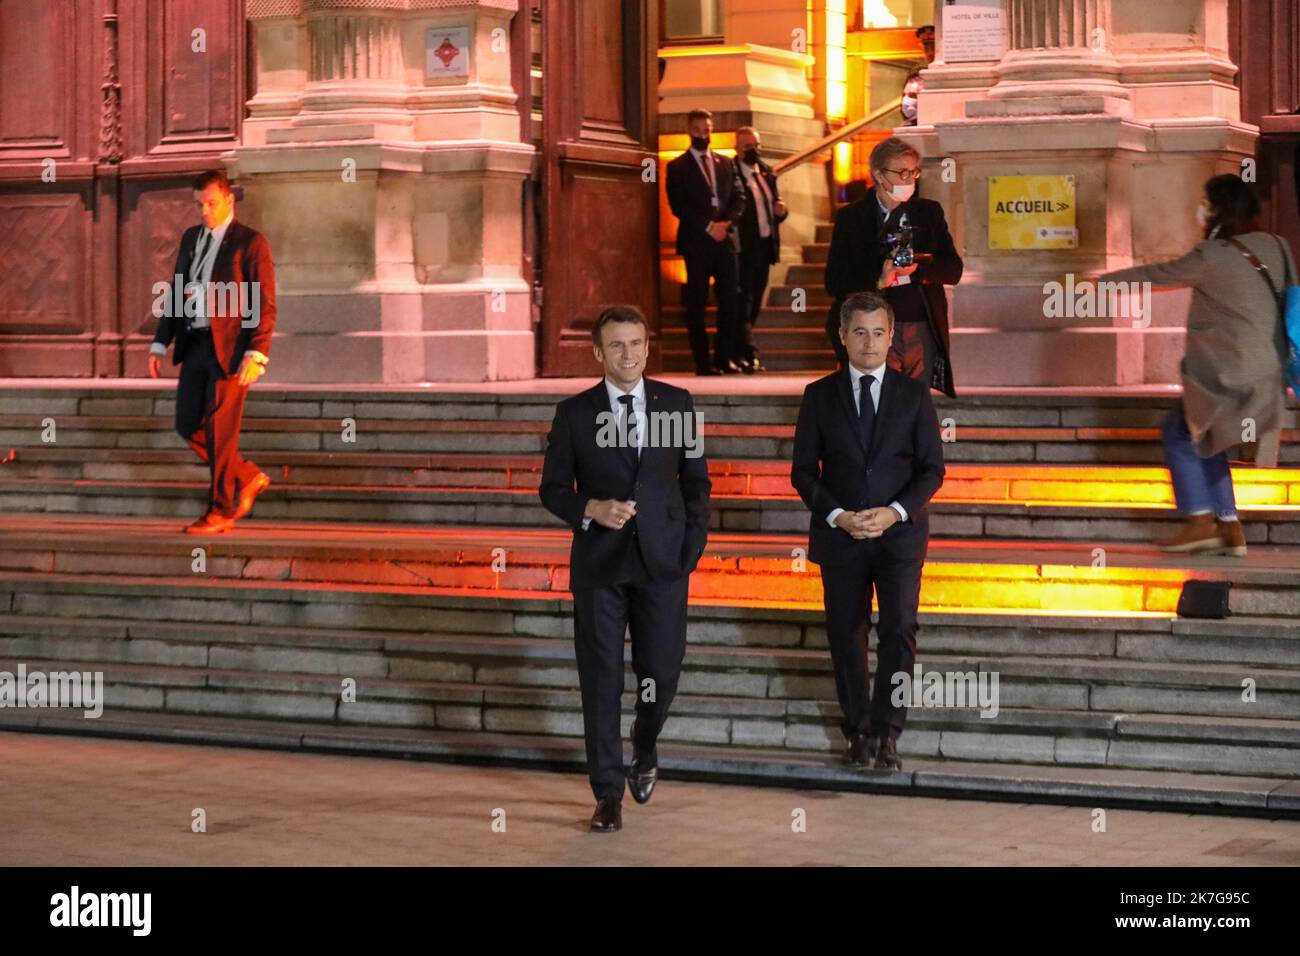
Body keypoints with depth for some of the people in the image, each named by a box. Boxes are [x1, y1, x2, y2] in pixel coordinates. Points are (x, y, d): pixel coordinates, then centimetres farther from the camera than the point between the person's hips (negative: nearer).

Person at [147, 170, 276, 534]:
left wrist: (256, 354, -18)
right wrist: (160, 343, 10)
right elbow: (175, 292, 18)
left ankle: (220, 511, 7)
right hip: (195, 344, 7)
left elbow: (265, 304, -10)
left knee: (219, 432, -3)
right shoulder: (192, 238, 14)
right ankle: (248, 478, 24)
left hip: (230, 349, -7)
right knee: (188, 426, 7)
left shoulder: (250, 242, -6)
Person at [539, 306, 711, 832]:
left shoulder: (676, 403, 4)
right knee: (601, 680, 1)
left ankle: (645, 749, 35)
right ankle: (608, 793, 10)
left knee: (661, 671, 3)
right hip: (599, 565, -1)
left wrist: (692, 547, 0)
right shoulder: (574, 412, 0)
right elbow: (553, 488, 4)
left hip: (663, 561, 1)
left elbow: (696, 481, 9)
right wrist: (591, 509, -15)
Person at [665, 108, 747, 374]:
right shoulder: (678, 167, 4)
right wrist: (708, 227, -13)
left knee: (730, 301, -1)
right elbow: (678, 205, -6)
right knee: (696, 304, -3)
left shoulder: (726, 163, 18)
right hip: (697, 242, -4)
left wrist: (726, 223, -7)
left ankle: (725, 358, 5)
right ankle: (702, 361, 0)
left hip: (726, 239, 4)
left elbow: (739, 198, 11)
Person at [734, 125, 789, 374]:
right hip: (743, 248, -8)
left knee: (754, 303, 12)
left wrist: (781, 211, 0)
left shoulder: (767, 173, 15)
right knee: (743, 301, -7)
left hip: (765, 245, 8)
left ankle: (739, 353, 19)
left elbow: (775, 209, 22)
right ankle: (749, 353, -9)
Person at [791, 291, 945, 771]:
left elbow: (932, 469, 2)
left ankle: (886, 735, -5)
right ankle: (859, 734, 16)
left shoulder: (914, 394, 4)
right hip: (840, 535, 1)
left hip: (900, 533, -1)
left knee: (899, 629, -12)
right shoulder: (820, 395, 4)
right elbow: (803, 471, 3)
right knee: (847, 637, 5)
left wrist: (895, 512, -13)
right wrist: (836, 515, -11)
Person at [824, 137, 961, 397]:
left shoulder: (929, 212, 12)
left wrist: (918, 266, -11)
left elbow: (954, 270, 7)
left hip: (923, 333, 3)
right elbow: (834, 283, -4)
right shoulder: (851, 217, 3)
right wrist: (878, 280, -19)